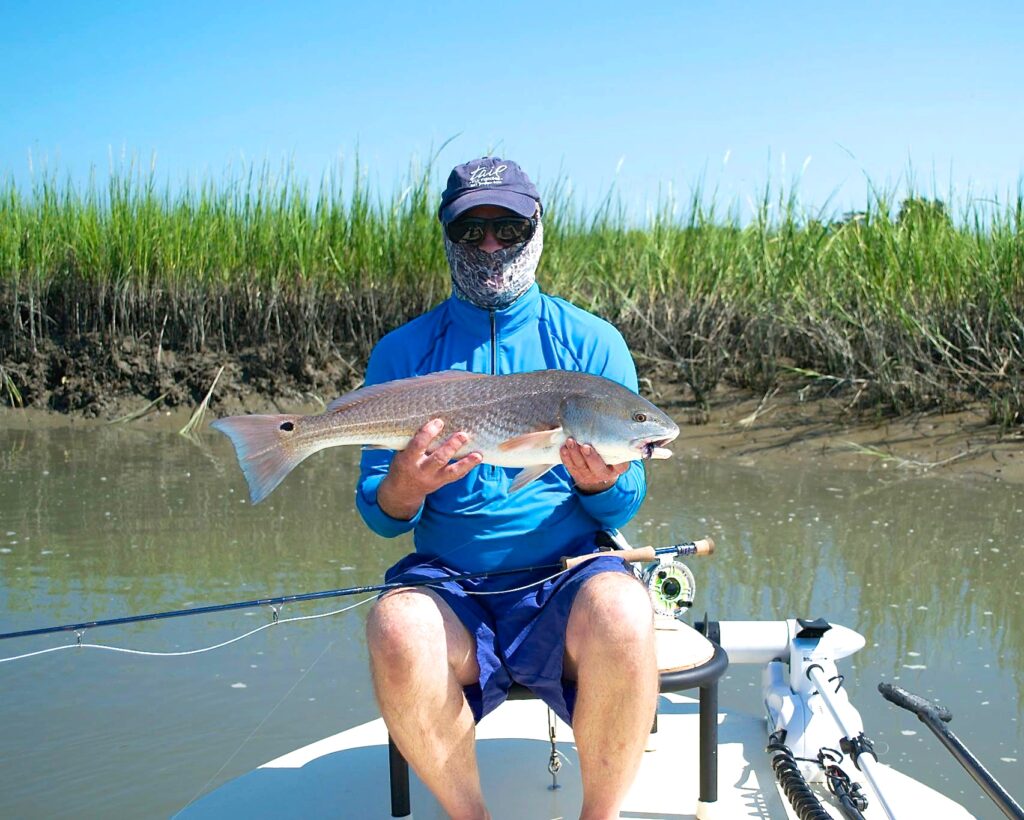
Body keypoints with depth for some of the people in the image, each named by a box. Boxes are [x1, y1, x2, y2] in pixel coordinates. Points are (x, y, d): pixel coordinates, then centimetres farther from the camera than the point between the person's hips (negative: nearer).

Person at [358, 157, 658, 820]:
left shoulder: (592, 343, 6)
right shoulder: (402, 353, 7)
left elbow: (625, 507, 6)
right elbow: (378, 516, 6)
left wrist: (601, 483, -18)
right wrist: (403, 488, -18)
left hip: (570, 576, 0)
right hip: (450, 584, 1)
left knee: (620, 614, -34)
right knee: (395, 627, -32)